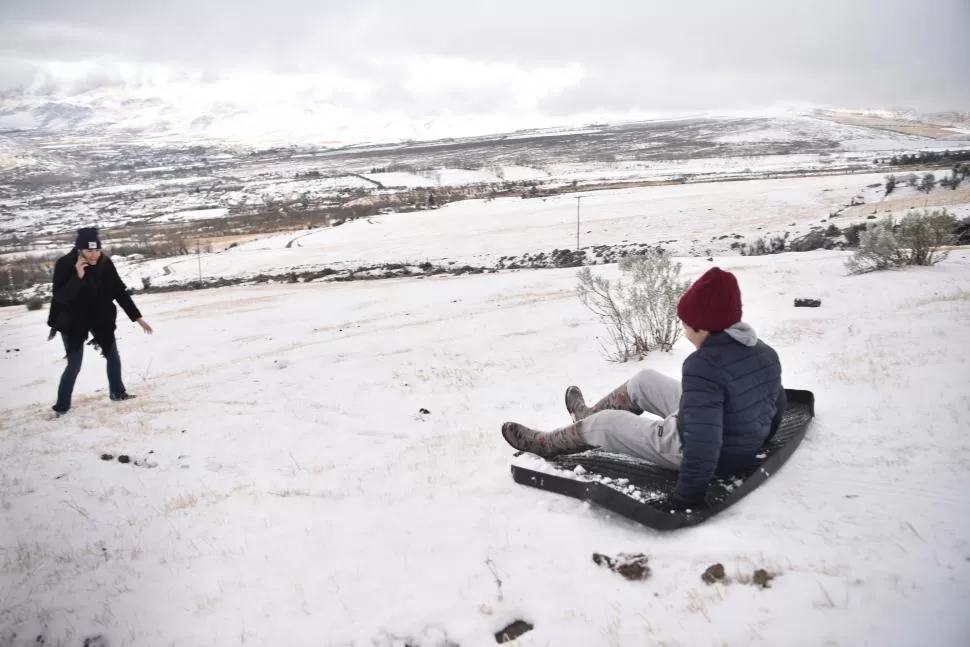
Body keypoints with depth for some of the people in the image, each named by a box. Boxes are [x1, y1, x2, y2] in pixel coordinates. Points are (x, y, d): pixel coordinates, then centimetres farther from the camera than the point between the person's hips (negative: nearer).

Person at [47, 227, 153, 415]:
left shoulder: (105, 263, -14)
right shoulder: (64, 265, -23)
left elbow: (120, 292, -7)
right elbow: (60, 298, -28)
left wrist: (137, 317, -7)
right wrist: (78, 277, -40)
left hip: (100, 318, 4)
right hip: (73, 321, -4)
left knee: (113, 356, 11)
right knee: (74, 365, -2)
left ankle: (117, 392, 32)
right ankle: (62, 405, 16)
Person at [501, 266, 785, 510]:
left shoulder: (704, 364, -32)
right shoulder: (766, 353, -5)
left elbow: (702, 442, -36)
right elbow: (777, 407, 10)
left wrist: (687, 496, -26)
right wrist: (756, 444, 28)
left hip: (704, 453, -8)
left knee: (604, 423, 12)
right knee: (644, 381, 21)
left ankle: (545, 443, 37)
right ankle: (588, 413, 46)